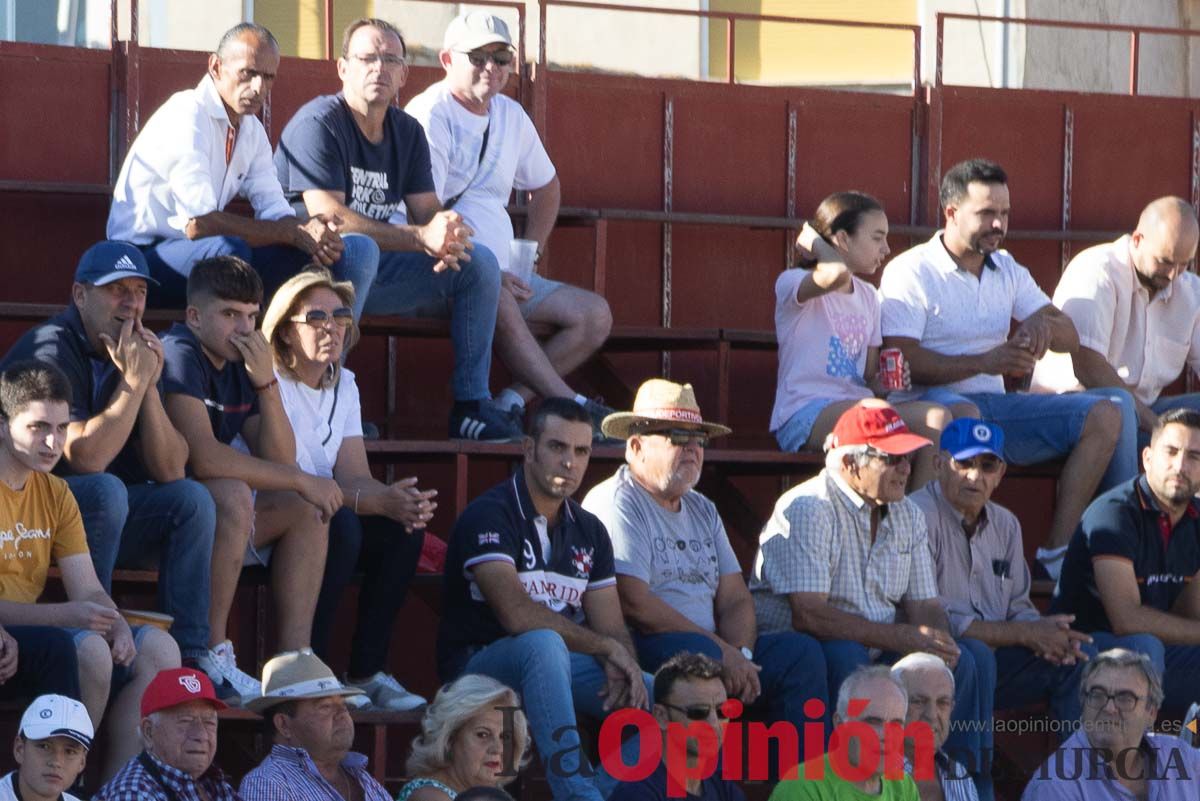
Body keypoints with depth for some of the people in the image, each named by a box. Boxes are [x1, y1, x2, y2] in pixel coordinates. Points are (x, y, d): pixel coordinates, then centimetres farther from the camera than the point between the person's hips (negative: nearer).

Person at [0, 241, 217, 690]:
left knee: (192, 499, -9)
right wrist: (134, 381, -23)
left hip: (104, 516, 8)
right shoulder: (52, 350, -18)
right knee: (106, 491, -33)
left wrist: (149, 384, -13)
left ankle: (190, 657, -14)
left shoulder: (135, 354, 6)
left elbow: (170, 470, -2)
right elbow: (86, 458, -29)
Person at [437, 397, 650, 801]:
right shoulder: (488, 515, -11)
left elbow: (611, 627, 7)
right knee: (543, 645, -40)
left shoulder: (588, 530, 13)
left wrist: (624, 667, -18)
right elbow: (517, 614, -24)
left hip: (558, 663, 7)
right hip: (478, 664, -7)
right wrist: (606, 648, -17)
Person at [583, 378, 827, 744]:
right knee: (699, 652, -36)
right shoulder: (617, 504, -5)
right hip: (639, 650, -8)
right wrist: (721, 651, -15)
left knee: (801, 651, -7)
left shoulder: (703, 511, 22)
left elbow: (736, 600, 15)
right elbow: (634, 604, -16)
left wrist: (739, 654, -8)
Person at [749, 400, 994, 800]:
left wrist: (937, 642, -17)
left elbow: (925, 607, 9)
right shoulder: (809, 509, -15)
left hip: (878, 650, 7)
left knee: (968, 657, -9)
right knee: (847, 656, -38)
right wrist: (900, 638, -27)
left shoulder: (908, 516, 11)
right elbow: (809, 615, -25)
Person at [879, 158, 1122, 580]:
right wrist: (984, 362, -24)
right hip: (930, 403, -7)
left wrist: (1044, 326, -13)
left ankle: (1057, 550, -15)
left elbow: (1070, 339, 13)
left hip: (994, 402, 7)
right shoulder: (910, 272, -5)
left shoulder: (1007, 271, 17)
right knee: (963, 414, -43)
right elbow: (901, 363, -16)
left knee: (1103, 416, -10)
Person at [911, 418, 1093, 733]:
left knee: (1080, 655, -3)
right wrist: (1026, 634, -15)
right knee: (976, 656, -36)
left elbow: (1018, 609, 17)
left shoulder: (1005, 525, 14)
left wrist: (1043, 634, -10)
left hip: (990, 658, 8)